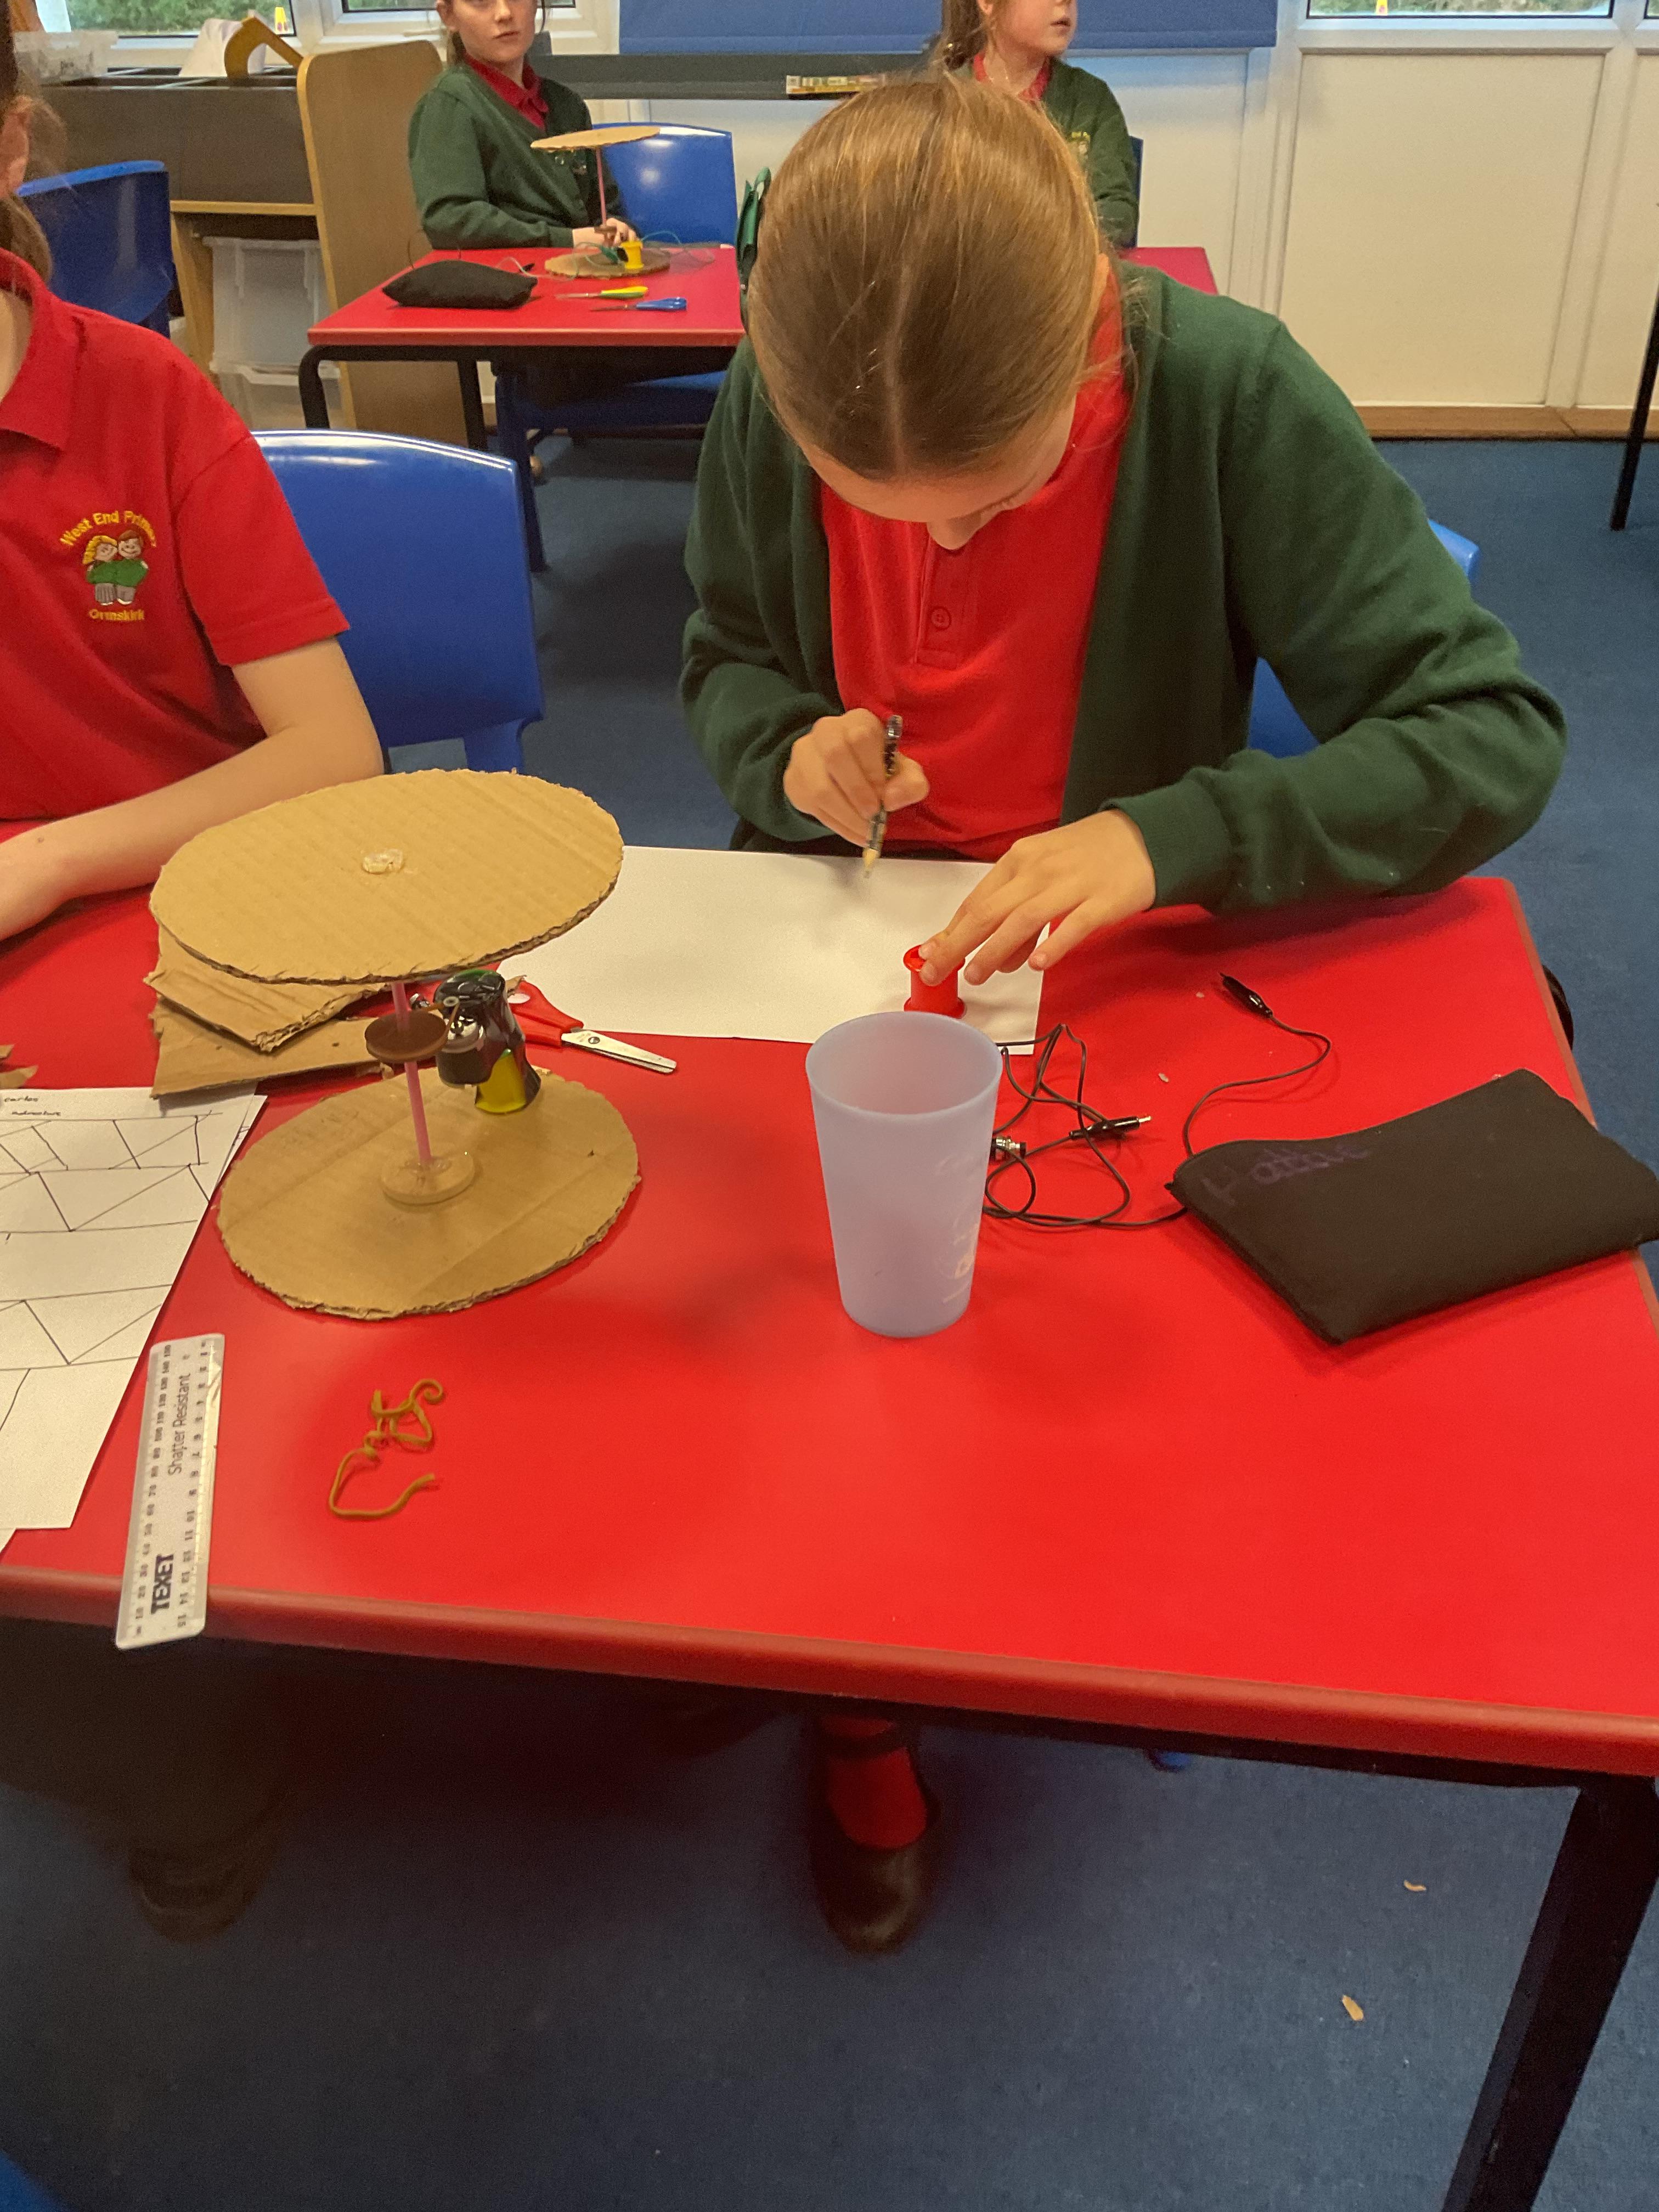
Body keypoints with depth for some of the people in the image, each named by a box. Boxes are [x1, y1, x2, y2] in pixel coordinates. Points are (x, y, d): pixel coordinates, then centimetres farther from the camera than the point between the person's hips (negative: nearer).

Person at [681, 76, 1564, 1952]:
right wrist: (787, 748, -15)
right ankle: (854, 1698, 9)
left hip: (1109, 974, -2)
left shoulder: (1228, 392, -18)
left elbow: (1496, 729, -18)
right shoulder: (770, 407, -10)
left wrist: (1175, 834, -32)